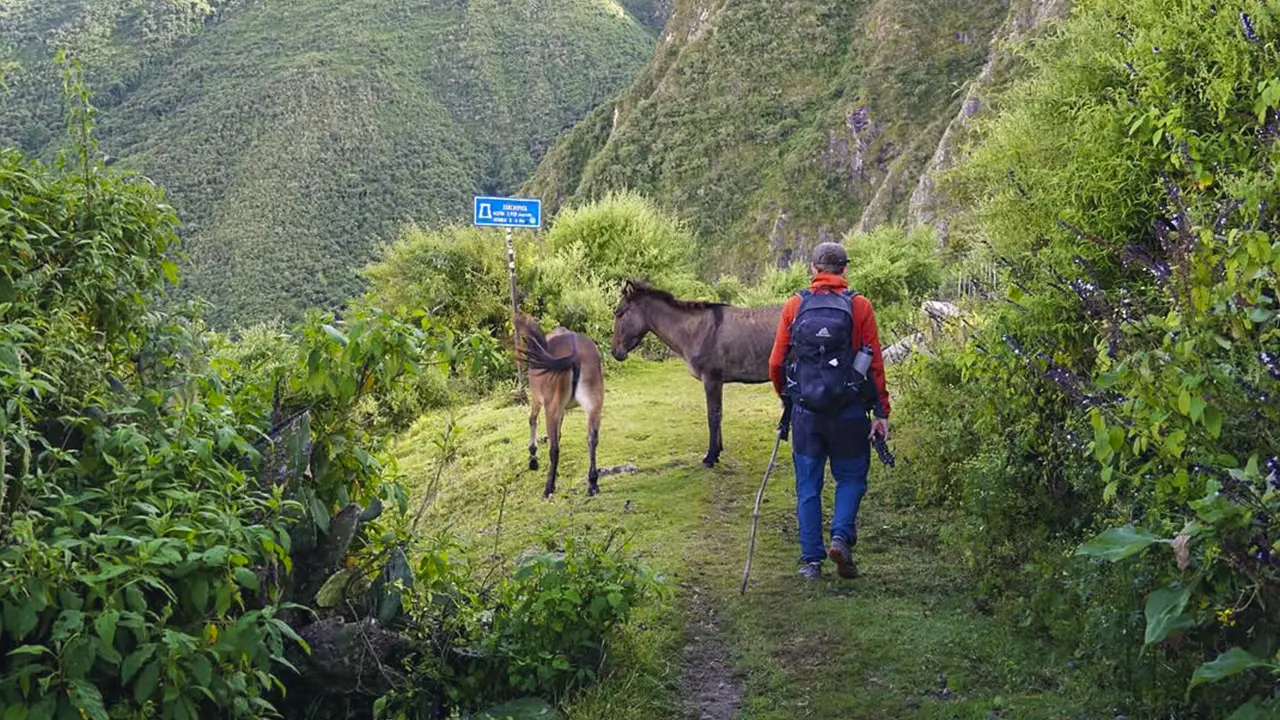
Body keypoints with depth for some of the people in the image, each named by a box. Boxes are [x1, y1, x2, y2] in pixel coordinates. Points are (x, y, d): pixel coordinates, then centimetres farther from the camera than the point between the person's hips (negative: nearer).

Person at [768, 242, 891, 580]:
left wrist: (786, 397, 22)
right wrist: (881, 412, 1)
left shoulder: (794, 306, 2)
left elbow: (776, 364, 4)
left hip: (805, 411, 1)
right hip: (849, 410, -1)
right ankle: (841, 536, -5)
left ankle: (811, 559, 10)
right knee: (851, 477, 15)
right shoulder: (859, 306, -2)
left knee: (808, 485, 10)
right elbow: (875, 363, -4)